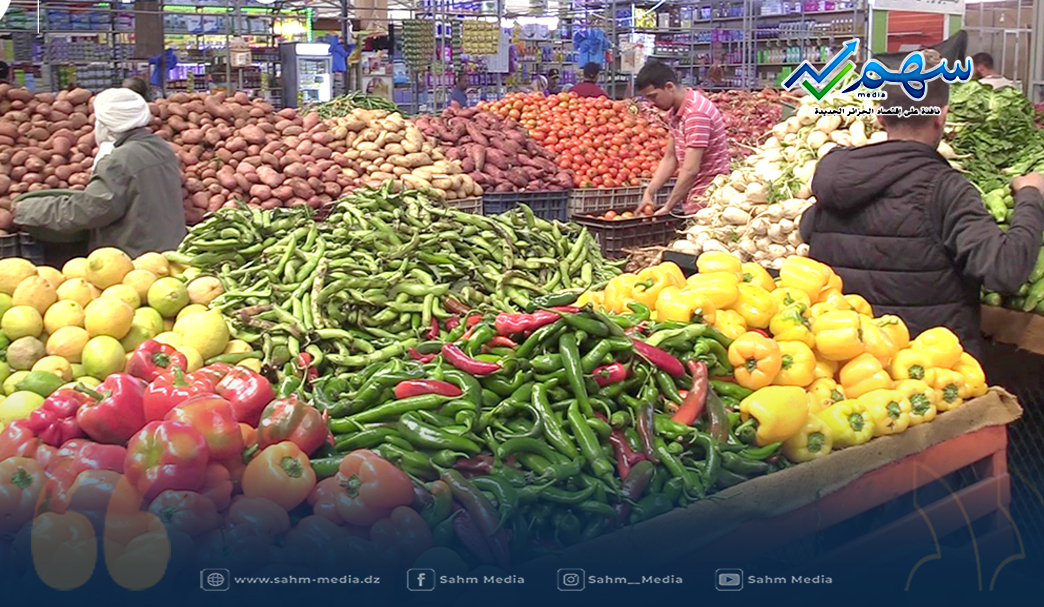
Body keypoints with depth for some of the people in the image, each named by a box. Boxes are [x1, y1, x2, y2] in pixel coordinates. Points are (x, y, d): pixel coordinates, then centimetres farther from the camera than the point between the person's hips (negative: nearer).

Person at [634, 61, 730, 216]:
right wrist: (649, 193, 3)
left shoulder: (696, 112, -21)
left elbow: (690, 170, -24)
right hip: (692, 203, 9)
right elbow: (670, 158, 14)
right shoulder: (674, 112, 10)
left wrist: (667, 208, -19)